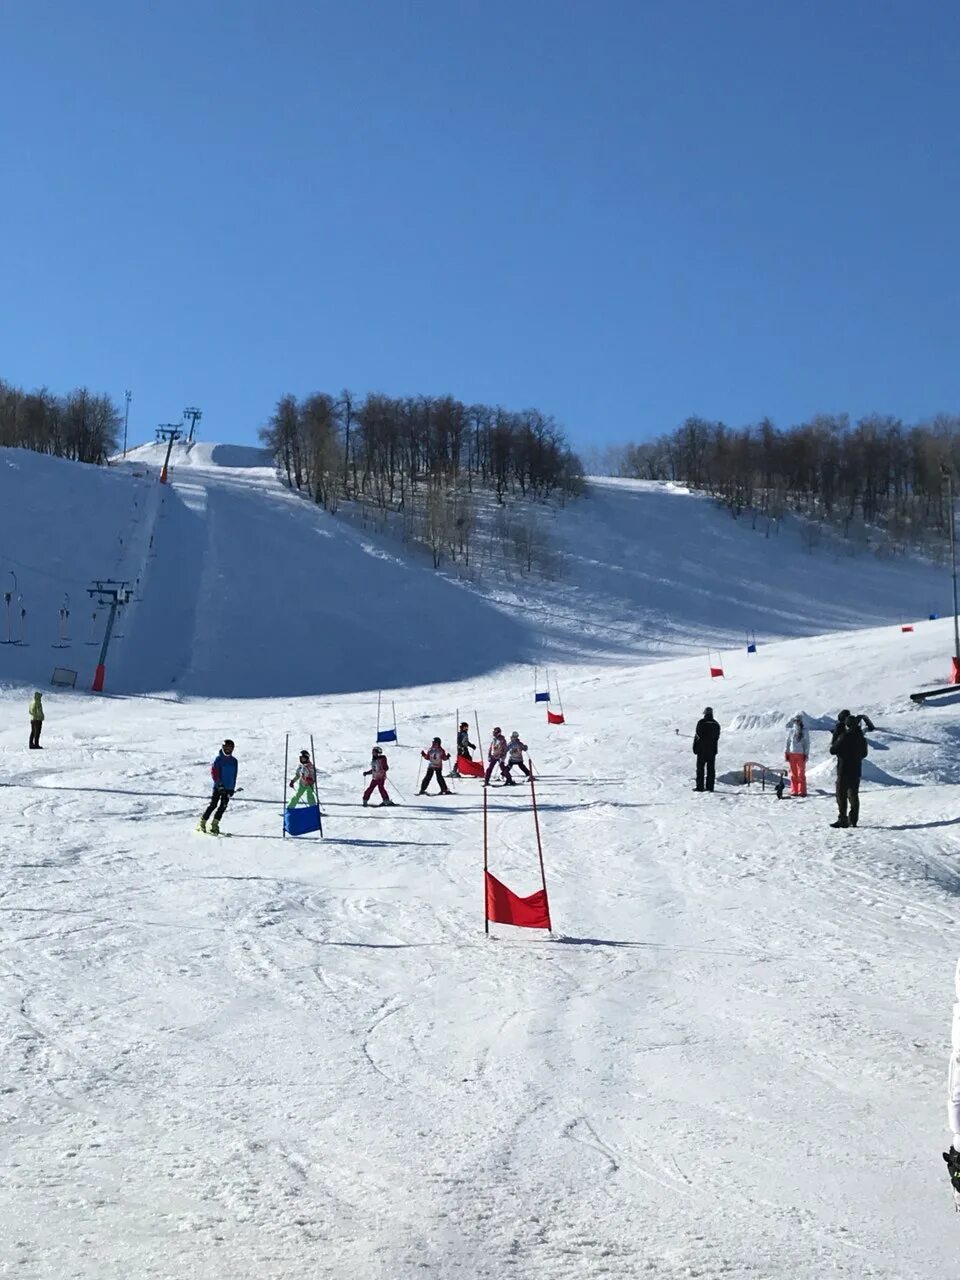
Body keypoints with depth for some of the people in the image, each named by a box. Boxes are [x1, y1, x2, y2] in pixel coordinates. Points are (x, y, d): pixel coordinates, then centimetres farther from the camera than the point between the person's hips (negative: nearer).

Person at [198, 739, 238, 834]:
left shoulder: (234, 761, 10)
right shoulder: (219, 759, -4)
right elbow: (214, 772, -9)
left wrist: (233, 788, 11)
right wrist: (219, 783, -19)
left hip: (228, 788, 4)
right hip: (218, 787, -4)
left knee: (223, 806, -2)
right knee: (213, 805, -6)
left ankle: (215, 824, 3)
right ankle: (202, 823, 3)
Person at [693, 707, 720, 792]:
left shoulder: (701, 723, -11)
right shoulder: (716, 724, 5)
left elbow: (697, 736, -9)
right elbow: (717, 737, 10)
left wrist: (695, 748, -1)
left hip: (701, 749, -4)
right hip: (712, 750, 4)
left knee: (700, 768, 1)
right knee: (711, 768, 7)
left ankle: (700, 786, -3)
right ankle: (710, 786, 6)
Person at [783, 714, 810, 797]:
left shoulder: (805, 731, 2)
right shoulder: (791, 731, 8)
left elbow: (807, 743, 3)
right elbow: (787, 742, 12)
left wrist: (806, 754, -4)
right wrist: (786, 753, 6)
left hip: (801, 754, -2)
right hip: (791, 753, 2)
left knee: (801, 773, -4)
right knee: (793, 773, 4)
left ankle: (802, 791, 0)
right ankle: (794, 790, 9)